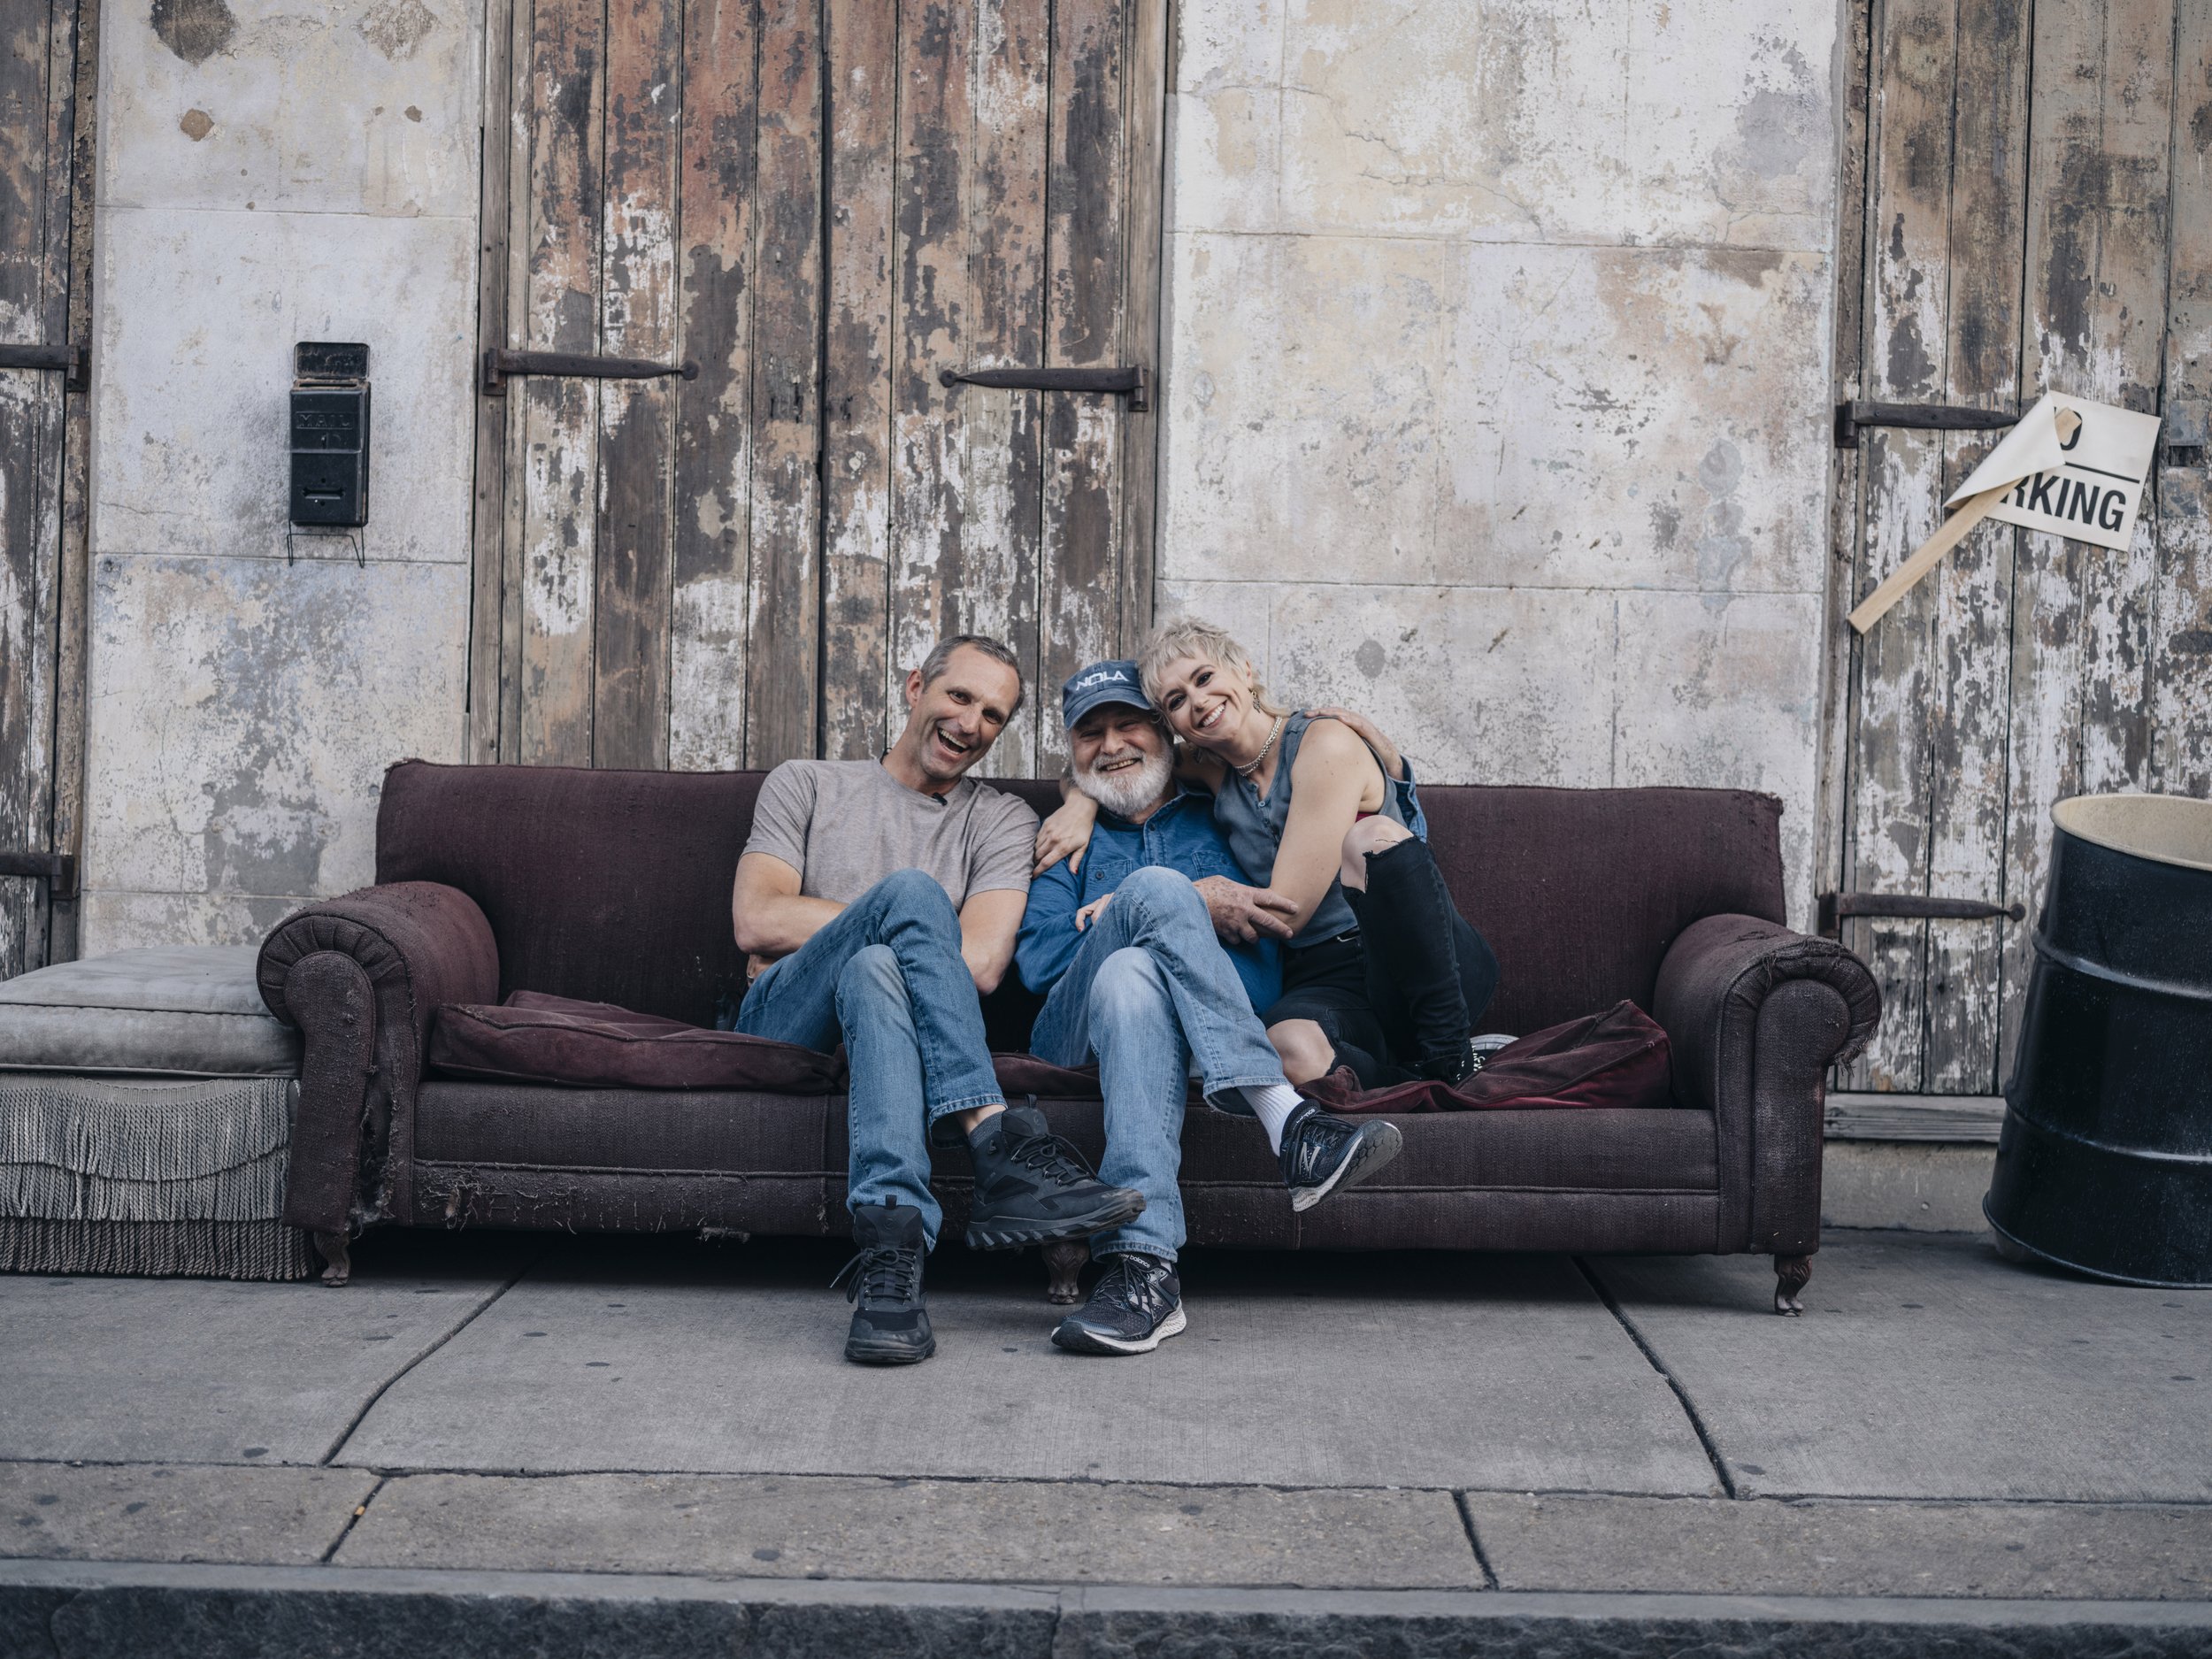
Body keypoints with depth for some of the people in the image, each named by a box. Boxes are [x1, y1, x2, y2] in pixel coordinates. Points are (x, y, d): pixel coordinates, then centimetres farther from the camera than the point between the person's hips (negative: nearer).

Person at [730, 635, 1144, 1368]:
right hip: (783, 1025, -1)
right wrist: (901, 918, -2)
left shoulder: (1000, 819, 17)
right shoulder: (806, 785, 19)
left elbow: (980, 965, -4)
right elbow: (756, 922, -1)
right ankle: (1002, 1147, -46)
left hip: (897, 1022, 1)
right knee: (910, 889, -30)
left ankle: (891, 1248, -55)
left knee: (875, 972, -38)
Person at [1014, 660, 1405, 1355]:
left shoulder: (1222, 819, 30)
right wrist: (1191, 908, -2)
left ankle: (1140, 1267, -51)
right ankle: (1287, 1121, -43)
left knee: (1130, 975, -35)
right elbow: (1039, 961, 8)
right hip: (1079, 1032, 0)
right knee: (1155, 886, -29)